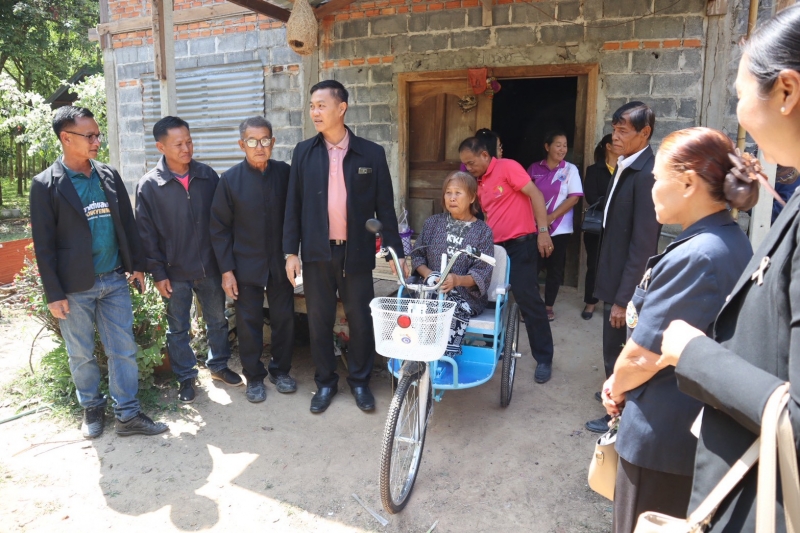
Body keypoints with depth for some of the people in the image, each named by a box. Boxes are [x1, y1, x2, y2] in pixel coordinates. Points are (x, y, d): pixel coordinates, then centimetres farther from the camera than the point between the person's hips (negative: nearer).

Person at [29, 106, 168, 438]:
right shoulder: (46, 184, -8)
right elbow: (44, 245, -8)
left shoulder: (110, 176, 5)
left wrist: (137, 265, 8)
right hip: (75, 287, -3)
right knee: (81, 354, 12)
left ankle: (127, 415, 17)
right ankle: (92, 408, 33)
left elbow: (127, 223, 10)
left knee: (124, 350, 6)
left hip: (114, 280, 4)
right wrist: (54, 294, -9)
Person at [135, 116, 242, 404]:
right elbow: (146, 233, -5)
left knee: (217, 320, 16)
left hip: (210, 266, 2)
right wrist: (158, 273, -7)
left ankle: (219, 365, 37)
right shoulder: (149, 185, -9)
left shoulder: (208, 175, -3)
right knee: (178, 329, 12)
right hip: (175, 272, -2)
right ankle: (186, 377, 29)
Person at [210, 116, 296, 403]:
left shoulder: (285, 173, -4)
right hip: (246, 266, -1)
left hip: (281, 262, 2)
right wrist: (226, 269, -7)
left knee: (284, 318, 10)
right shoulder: (230, 179, -7)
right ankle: (254, 377, 25)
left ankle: (280, 370, 30)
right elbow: (219, 228, -4)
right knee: (249, 323, 8)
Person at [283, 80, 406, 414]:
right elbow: (293, 205, 4)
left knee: (361, 319, 6)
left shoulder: (371, 154, -1)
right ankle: (325, 382, 27)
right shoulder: (304, 152, 3)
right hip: (317, 252, 1)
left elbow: (385, 207, 1)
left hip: (357, 251, -1)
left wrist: (395, 251, -2)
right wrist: (290, 251, -1)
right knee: (319, 320, 9)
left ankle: (360, 381, 27)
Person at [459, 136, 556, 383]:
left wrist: (543, 231, -21)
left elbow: (535, 194, -14)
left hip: (520, 243, -8)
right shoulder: (479, 183, 14)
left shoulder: (507, 167, -7)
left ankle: (543, 358, 5)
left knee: (527, 298, -7)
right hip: (494, 246, 8)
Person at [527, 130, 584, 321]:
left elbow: (574, 197, -8)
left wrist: (551, 217, -15)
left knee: (555, 268, 7)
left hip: (559, 228, 0)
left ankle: (548, 306, 19)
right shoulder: (534, 169, 3)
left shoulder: (570, 169, 0)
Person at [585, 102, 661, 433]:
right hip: (615, 273, 8)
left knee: (618, 348, 6)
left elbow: (643, 244, -23)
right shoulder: (626, 167, 7)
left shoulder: (647, 175, -21)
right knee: (616, 344, 23)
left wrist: (623, 298, -21)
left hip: (627, 280, -8)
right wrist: (612, 289, 14)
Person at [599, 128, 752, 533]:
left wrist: (616, 386, -2)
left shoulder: (695, 256, -27)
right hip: (696, 428, 9)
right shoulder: (732, 242, 5)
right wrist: (622, 383, 2)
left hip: (662, 437, -9)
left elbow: (643, 357, -24)